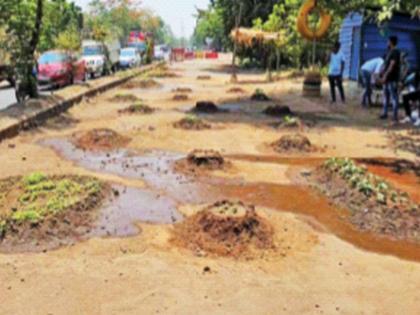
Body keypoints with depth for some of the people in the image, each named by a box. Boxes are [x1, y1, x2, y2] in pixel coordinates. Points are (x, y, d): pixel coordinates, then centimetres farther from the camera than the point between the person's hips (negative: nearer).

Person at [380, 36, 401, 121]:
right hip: (387, 78, 10)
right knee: (386, 96, 14)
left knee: (394, 97, -7)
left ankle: (395, 116, -5)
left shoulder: (395, 52, -13)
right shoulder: (390, 52, 16)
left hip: (392, 79, -10)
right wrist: (383, 74, 17)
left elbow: (392, 65, -20)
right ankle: (385, 113, 23)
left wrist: (385, 76, -23)